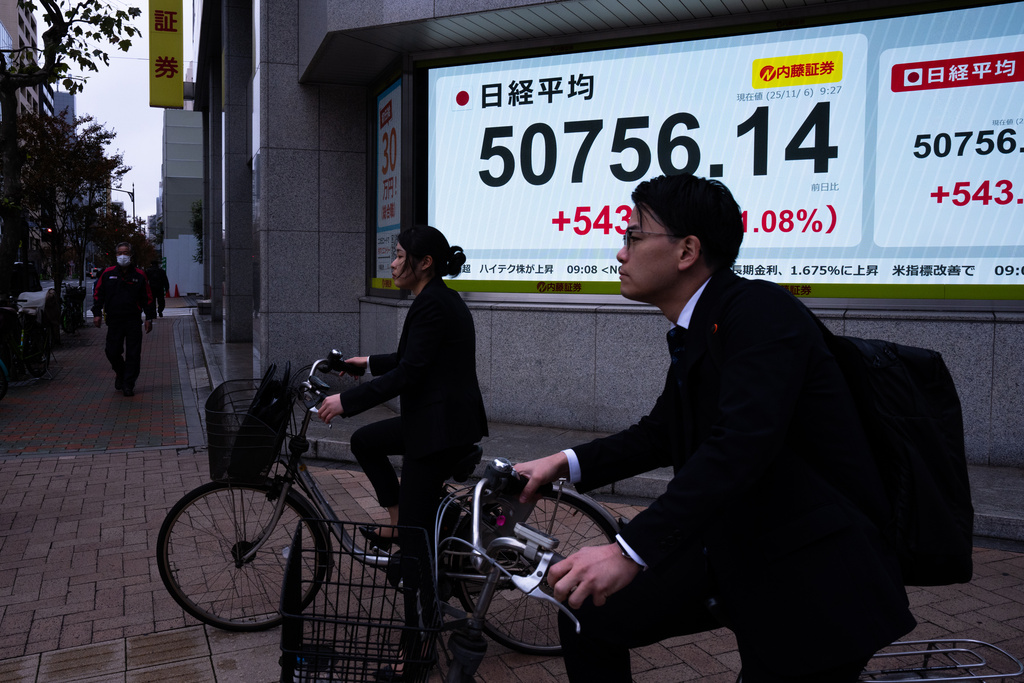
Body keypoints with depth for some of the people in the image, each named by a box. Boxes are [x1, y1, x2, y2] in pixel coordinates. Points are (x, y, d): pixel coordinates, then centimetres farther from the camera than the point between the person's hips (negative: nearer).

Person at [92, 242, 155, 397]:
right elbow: (98, 293, 9)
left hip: (133, 321, -1)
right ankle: (120, 373, 31)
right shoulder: (108, 274, 5)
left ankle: (128, 385, 7)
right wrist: (97, 313, 2)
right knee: (112, 352, 1)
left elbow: (147, 297, 6)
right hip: (114, 320, 1)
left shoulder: (139, 275, 3)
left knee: (133, 354, -2)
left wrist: (149, 318, 3)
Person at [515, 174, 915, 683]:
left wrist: (631, 550, -38)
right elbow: (661, 433, 18)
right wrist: (565, 463, 8)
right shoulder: (693, 334, 8)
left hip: (811, 576, -8)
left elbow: (741, 444, -33)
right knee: (586, 614, 4)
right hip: (730, 551, 8)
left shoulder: (762, 311, -21)